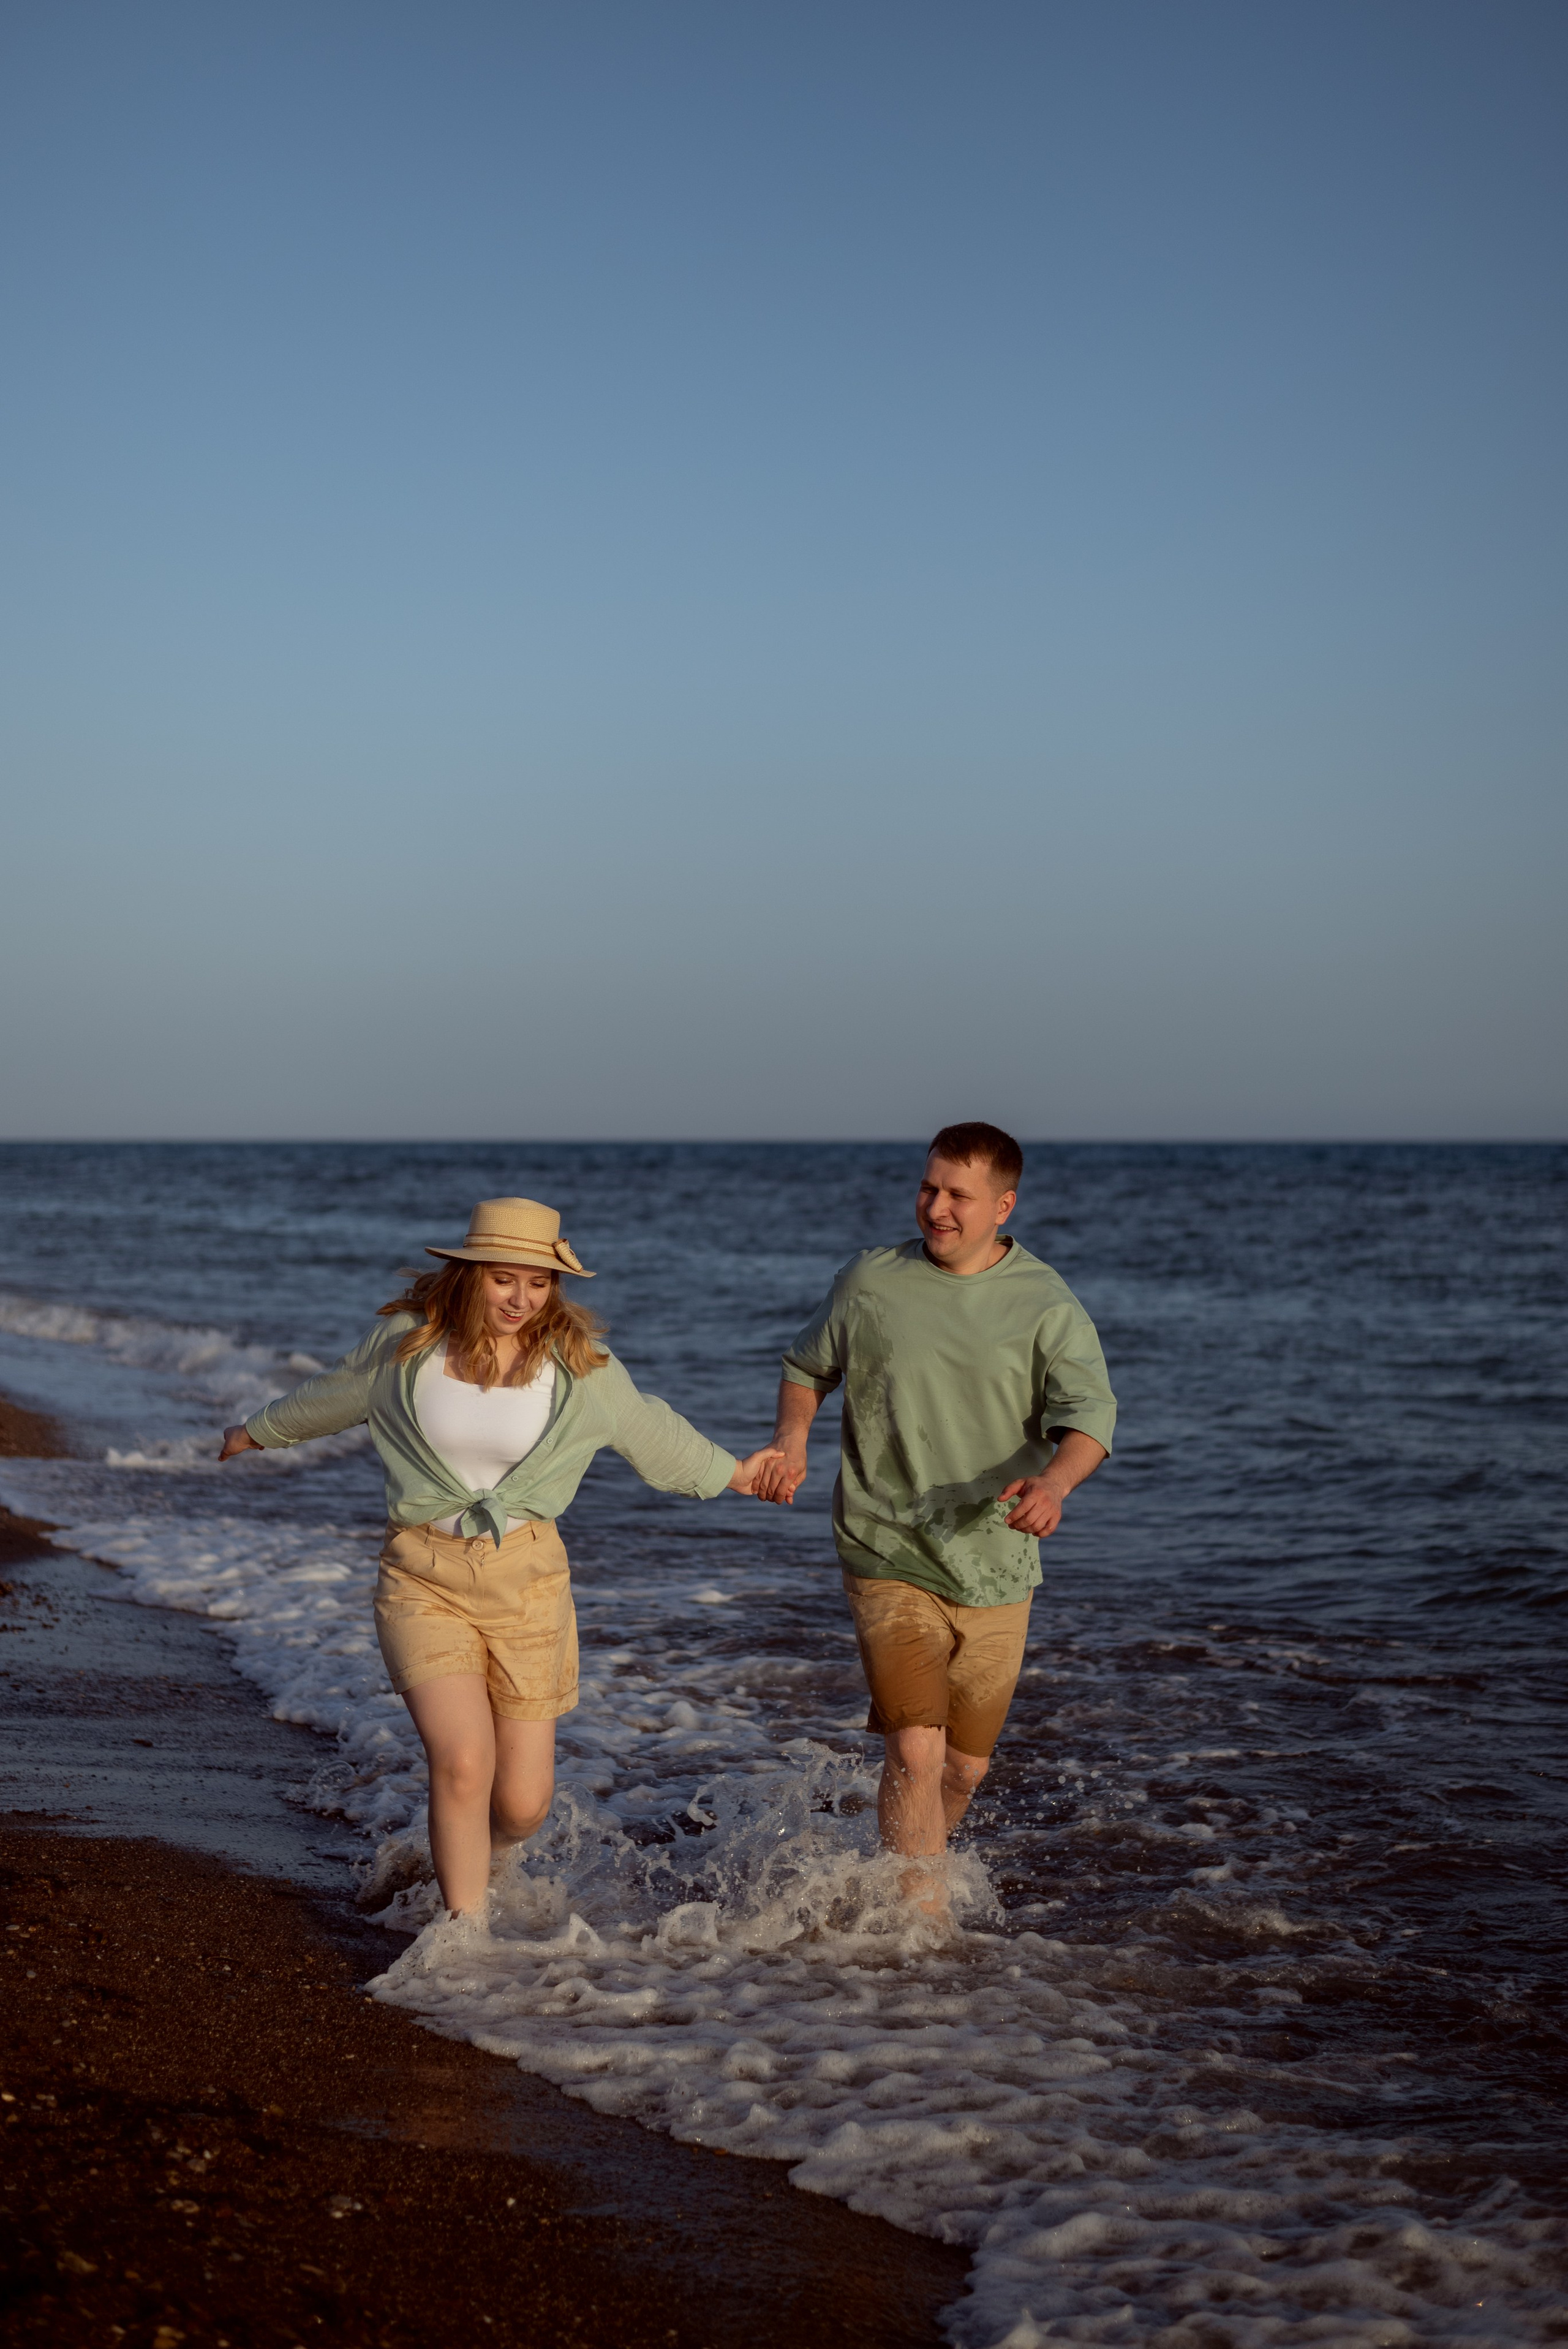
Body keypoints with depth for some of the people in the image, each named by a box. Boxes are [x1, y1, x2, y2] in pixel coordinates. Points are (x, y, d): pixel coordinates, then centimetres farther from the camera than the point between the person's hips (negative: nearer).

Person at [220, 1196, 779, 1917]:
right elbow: (332, 1396, 16)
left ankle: (469, 1863, 40)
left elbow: (650, 1432, 14)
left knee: (524, 1803, 3)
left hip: (525, 1577, 1)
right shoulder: (407, 1341, -4)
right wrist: (256, 1434, 31)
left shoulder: (577, 1362, -4)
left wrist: (734, 1474, 25)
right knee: (463, 1763, -21)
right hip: (423, 1577, -1)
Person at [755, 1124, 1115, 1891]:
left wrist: (1054, 1481, -37)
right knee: (915, 1752, -15)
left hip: (993, 1565, 2)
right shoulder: (868, 1282, 0)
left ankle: (913, 1875, 41)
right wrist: (791, 1438, -5)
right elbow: (807, 1367, 16)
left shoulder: (1047, 1306, -4)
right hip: (888, 1558, -1)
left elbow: (1089, 1413, -15)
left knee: (966, 1764, 14)